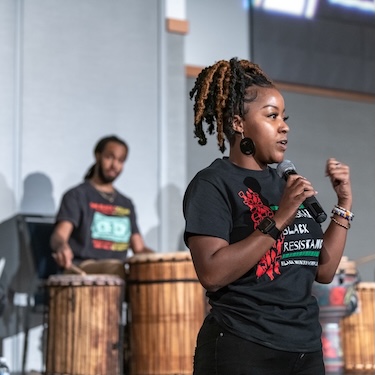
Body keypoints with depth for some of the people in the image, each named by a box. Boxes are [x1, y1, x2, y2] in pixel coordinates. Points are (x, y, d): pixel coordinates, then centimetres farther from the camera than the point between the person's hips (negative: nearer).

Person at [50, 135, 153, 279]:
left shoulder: (126, 204, 24)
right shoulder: (77, 195, 5)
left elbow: (139, 247, 20)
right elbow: (58, 236, -10)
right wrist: (62, 246, -36)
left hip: (119, 272, 6)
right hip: (82, 271, -6)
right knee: (117, 271, -36)